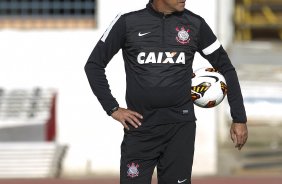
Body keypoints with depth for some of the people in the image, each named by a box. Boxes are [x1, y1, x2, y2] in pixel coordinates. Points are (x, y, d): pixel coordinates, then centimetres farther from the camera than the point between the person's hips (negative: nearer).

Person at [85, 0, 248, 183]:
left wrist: (239, 118, 6)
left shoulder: (195, 24, 3)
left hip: (180, 127, 1)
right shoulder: (128, 23, 0)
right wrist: (113, 108, -2)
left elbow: (226, 67, 10)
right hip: (140, 127, -1)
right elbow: (94, 64, 6)